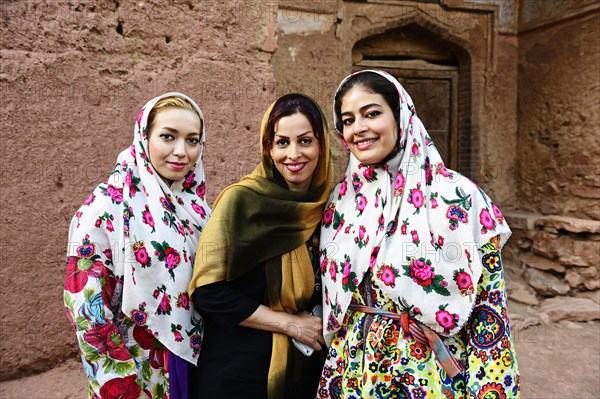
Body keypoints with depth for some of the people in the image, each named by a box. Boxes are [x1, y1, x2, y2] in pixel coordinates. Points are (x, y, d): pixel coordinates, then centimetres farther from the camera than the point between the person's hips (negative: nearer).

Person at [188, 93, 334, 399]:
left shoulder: (327, 205, -2)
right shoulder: (242, 200, -16)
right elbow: (209, 292, -19)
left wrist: (319, 326, -6)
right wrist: (291, 323, -17)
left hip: (307, 369, 5)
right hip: (238, 371, -4)